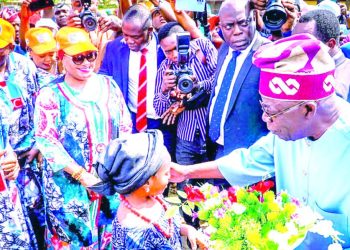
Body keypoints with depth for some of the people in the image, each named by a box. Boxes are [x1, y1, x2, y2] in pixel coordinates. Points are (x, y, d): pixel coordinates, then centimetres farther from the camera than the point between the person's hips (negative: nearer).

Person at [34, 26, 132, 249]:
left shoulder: (108, 85, 2)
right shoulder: (50, 95, -10)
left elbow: (125, 126, 5)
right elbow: (47, 143, -14)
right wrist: (82, 175, -18)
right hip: (70, 185, -4)